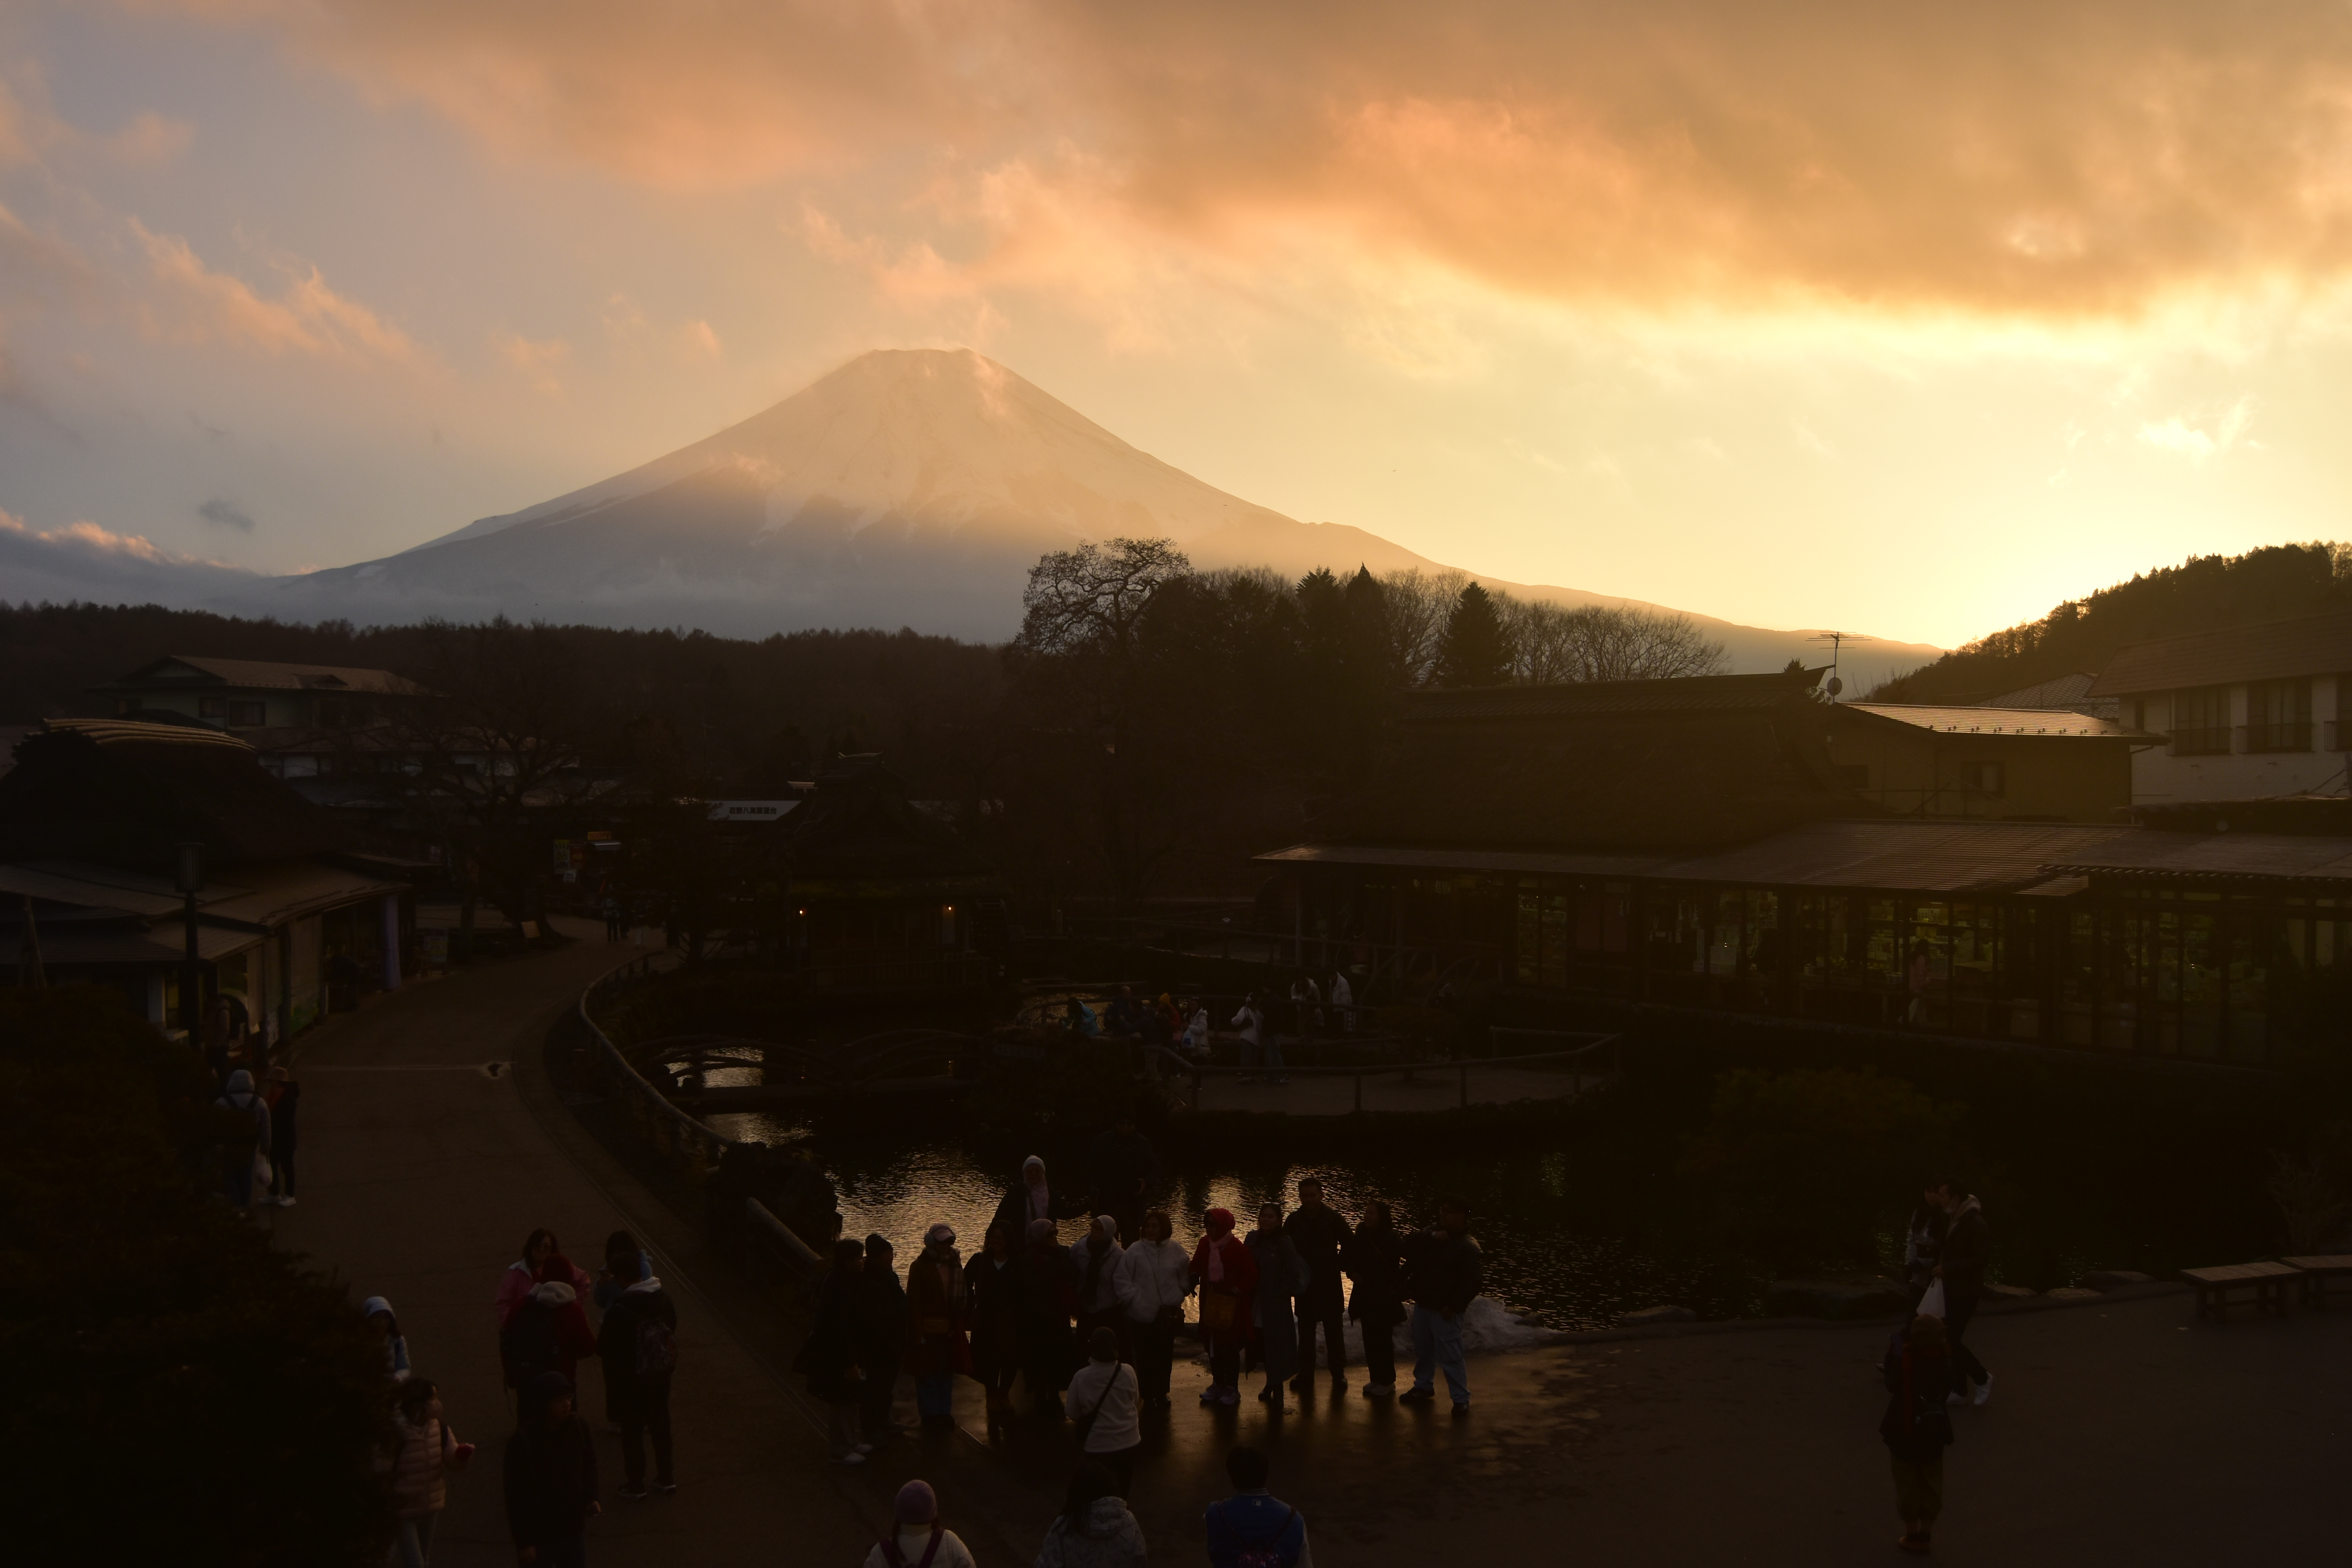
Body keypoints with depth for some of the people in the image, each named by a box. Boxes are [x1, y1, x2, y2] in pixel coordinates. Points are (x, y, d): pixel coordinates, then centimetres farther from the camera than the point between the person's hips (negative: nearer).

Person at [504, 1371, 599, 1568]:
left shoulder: (579, 1429, -6)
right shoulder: (522, 1441, -21)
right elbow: (516, 1496, -16)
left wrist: (591, 1499, -4)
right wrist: (523, 1542, -14)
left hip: (573, 1529, 5)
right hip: (539, 1535, -4)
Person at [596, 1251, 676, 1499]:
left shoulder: (619, 1311, -25)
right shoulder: (664, 1299, -7)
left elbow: (603, 1348, -18)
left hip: (630, 1381, -5)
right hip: (660, 1376, 5)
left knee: (632, 1431, 10)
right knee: (661, 1425, 18)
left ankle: (635, 1484, 19)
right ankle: (666, 1478, 28)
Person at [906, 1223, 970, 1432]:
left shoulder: (955, 1266, 7)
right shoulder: (920, 1267, -10)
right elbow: (914, 1303, -11)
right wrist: (918, 1334, -15)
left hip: (950, 1330, 5)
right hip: (927, 1330, -5)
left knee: (947, 1372, 12)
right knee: (927, 1373, 2)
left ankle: (945, 1413, 23)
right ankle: (930, 1415, 12)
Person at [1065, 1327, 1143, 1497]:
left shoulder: (1082, 1377, -18)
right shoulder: (1128, 1372, -12)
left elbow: (1072, 1413, -6)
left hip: (1099, 1446, -2)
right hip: (1129, 1442, 2)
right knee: (1121, 1491, 21)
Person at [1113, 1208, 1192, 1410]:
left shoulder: (1175, 1251, -3)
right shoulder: (1136, 1251, -10)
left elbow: (1185, 1277, 11)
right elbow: (1122, 1280, -6)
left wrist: (1179, 1296, 3)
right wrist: (1134, 1299, -11)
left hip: (1169, 1314, 2)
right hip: (1142, 1315, -2)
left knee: (1165, 1356, 12)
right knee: (1145, 1357, 3)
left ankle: (1161, 1393, 27)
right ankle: (1148, 1396, 16)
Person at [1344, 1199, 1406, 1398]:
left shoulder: (1392, 1239, -15)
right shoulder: (1360, 1237, 3)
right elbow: (1350, 1258, 18)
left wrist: (1398, 1282, -12)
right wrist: (1352, 1273, 1)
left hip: (1385, 1298, -5)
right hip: (1365, 1296, 6)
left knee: (1383, 1339, -2)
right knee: (1370, 1339, 10)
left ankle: (1387, 1382, 10)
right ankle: (1376, 1379, 20)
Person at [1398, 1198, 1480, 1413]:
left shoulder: (1469, 1248, -15)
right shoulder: (1434, 1233, 7)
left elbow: (1471, 1284, -19)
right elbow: (1408, 1251, -5)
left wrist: (1453, 1306, -22)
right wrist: (1432, 1239, -17)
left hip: (1445, 1311, -7)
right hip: (1422, 1305, 7)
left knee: (1450, 1357, -7)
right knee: (1423, 1351, 20)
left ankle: (1461, 1400, 1)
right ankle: (1423, 1387, 37)